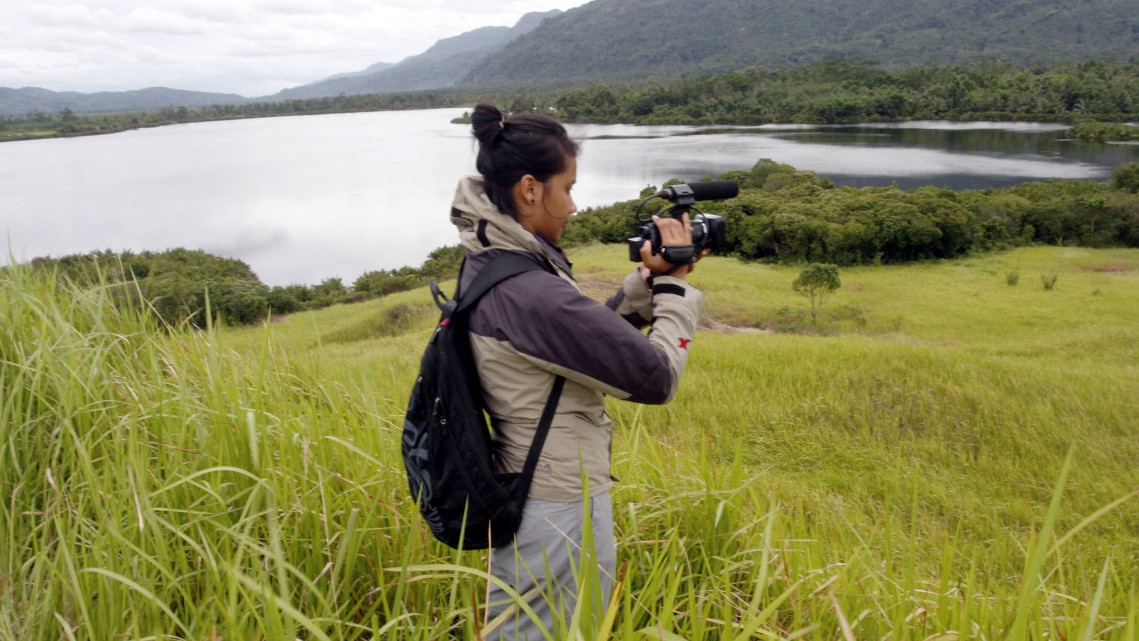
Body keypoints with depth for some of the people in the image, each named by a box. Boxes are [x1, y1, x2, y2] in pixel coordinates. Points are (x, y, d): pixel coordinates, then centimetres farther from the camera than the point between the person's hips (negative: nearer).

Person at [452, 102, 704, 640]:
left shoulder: (486, 267, 1)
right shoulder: (530, 294, -29)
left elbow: (591, 333, 8)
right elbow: (657, 376, -22)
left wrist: (648, 279, -2)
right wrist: (675, 283, -9)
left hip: (517, 494, 9)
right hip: (561, 514, -9)